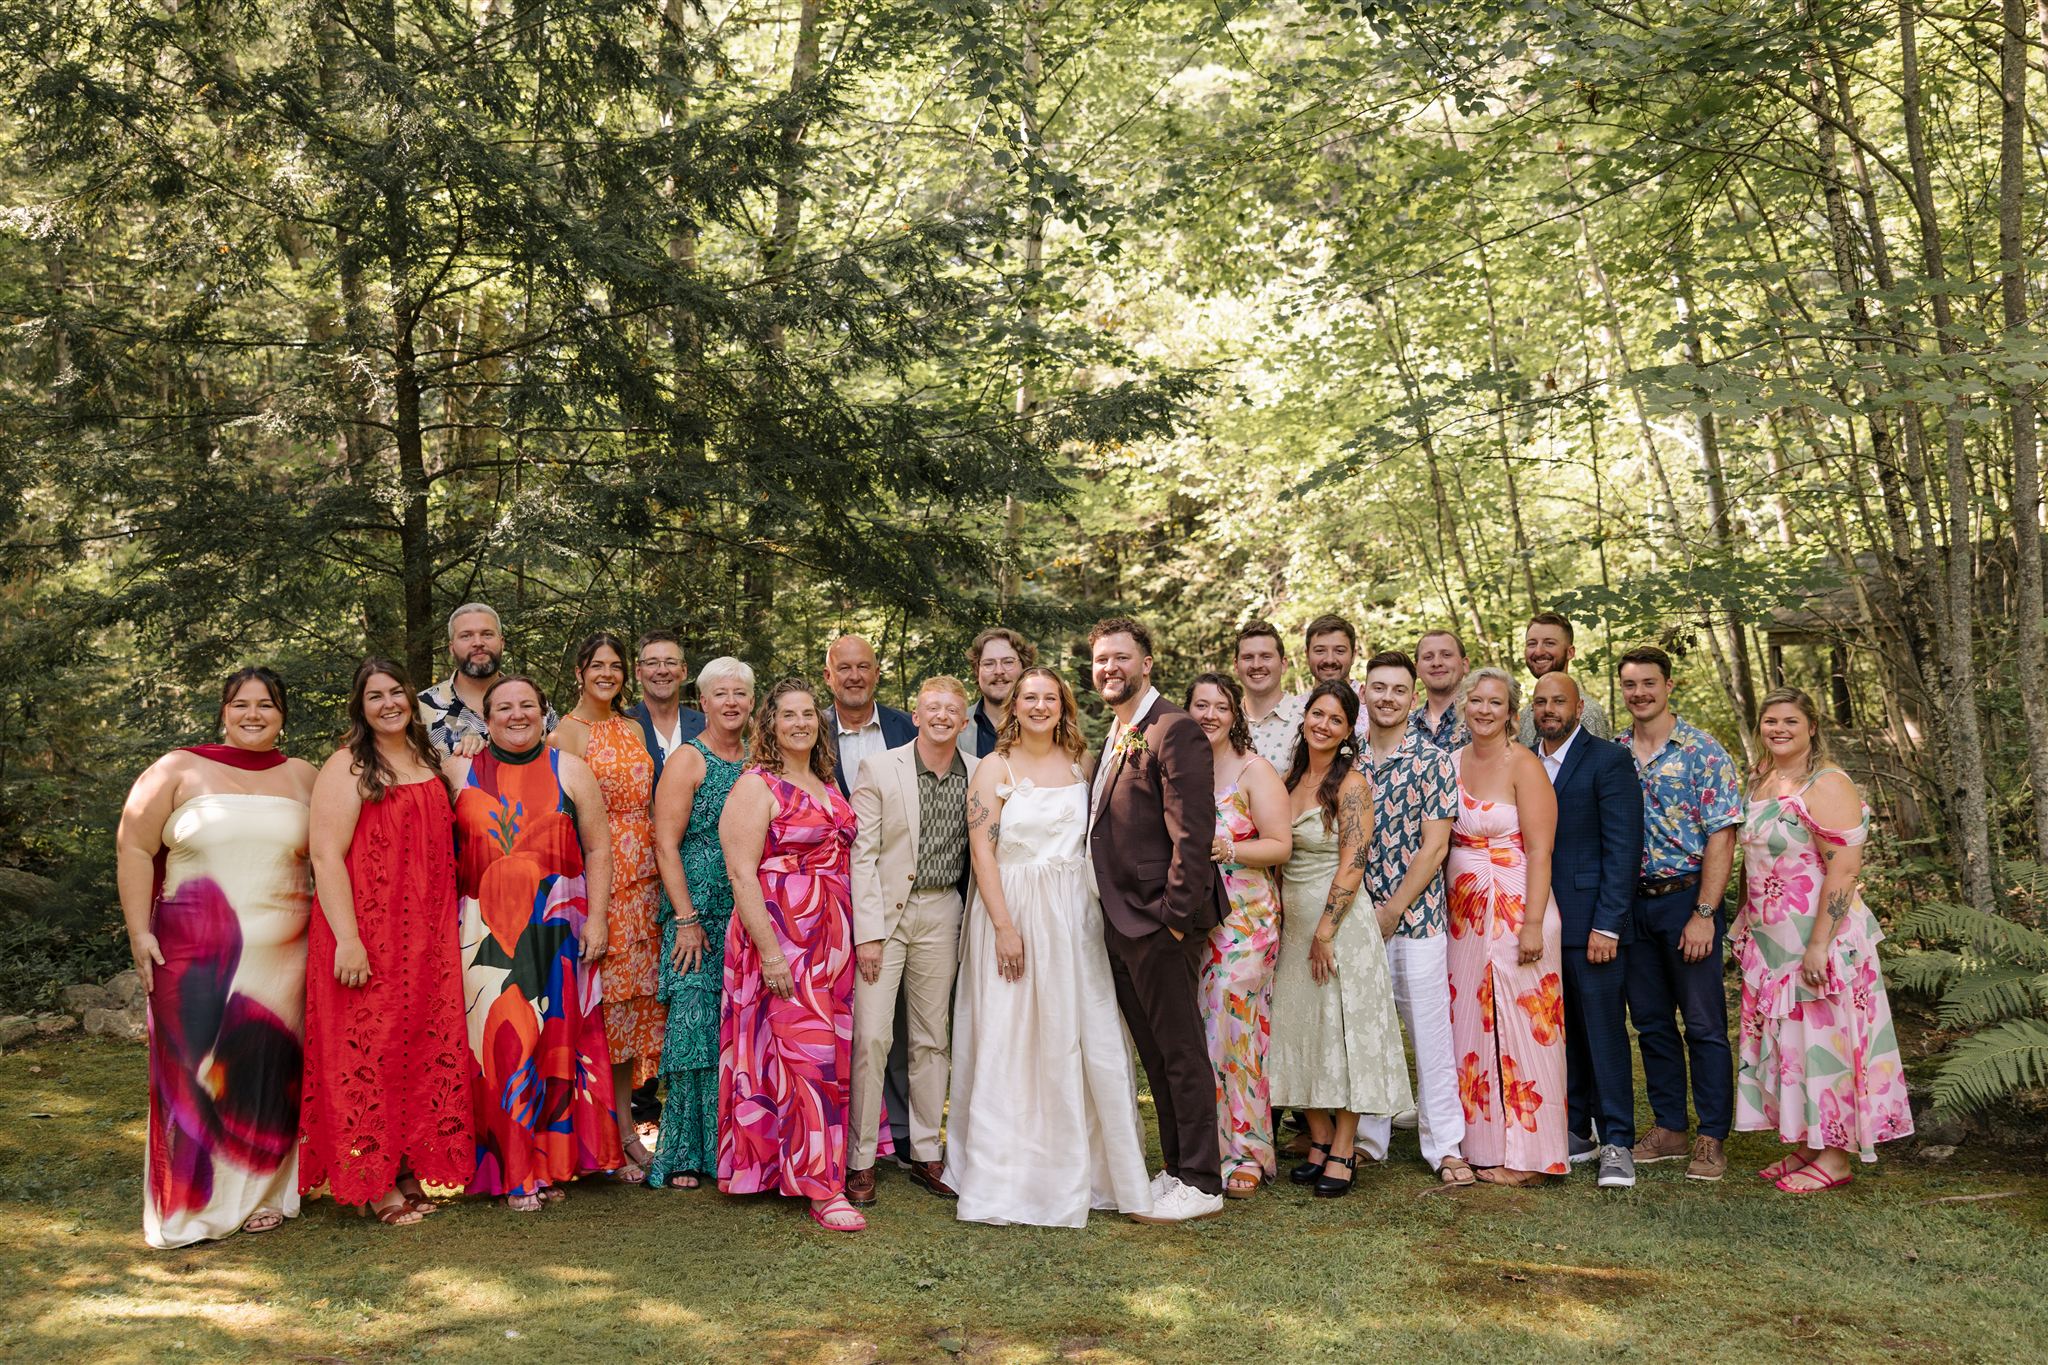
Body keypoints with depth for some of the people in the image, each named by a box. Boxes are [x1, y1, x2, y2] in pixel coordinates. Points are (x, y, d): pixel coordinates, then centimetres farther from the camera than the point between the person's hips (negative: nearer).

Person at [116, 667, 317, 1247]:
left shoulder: (302, 777, 10)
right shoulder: (180, 771, 3)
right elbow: (134, 849, 2)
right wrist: (138, 932, -5)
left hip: (282, 956, 2)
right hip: (194, 953, -2)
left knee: (268, 1071, 3)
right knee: (193, 1072, -1)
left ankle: (260, 1192, 17)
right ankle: (192, 1203, 10)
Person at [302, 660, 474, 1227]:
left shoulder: (429, 762, 14)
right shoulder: (348, 767, -7)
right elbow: (326, 856, -15)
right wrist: (347, 939, -20)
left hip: (427, 938, 6)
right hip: (366, 937, -6)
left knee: (423, 1051, 8)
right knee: (368, 1051, -2)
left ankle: (408, 1172, 20)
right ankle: (374, 1184, 8)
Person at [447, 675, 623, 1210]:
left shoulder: (569, 770, 7)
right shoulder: (459, 771, 9)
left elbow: (598, 848, 5)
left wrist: (596, 918, -4)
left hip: (555, 925, 0)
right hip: (485, 928, 1)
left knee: (556, 1039, 2)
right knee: (497, 1041, -3)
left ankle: (554, 1160, 14)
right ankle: (512, 1169, 7)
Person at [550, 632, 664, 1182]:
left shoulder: (632, 729, 15)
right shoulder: (567, 732, -4)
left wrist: (660, 870, 10)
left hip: (641, 876, 6)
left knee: (634, 993, 8)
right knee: (601, 995, -4)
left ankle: (625, 1124, 18)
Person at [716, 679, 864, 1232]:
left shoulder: (827, 786, 15)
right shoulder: (756, 786, -7)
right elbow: (741, 873, -13)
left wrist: (859, 936, 10)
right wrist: (770, 953, -19)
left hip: (832, 939, 7)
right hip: (781, 937, -7)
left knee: (831, 1054, 9)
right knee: (805, 1052, -8)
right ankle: (819, 1186, -1)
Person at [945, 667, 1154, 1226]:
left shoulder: (1078, 763, 9)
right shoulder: (996, 767, -3)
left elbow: (1090, 840, 13)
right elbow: (981, 851, -9)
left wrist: (1092, 909, 3)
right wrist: (1005, 926, -17)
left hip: (1073, 915, 4)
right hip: (1013, 910, -4)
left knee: (1087, 1037, 5)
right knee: (1010, 1041, 2)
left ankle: (1082, 1166, 19)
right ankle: (1007, 1173, 13)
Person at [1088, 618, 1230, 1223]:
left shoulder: (1173, 731, -13)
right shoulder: (1112, 737, 16)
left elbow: (1192, 833, -19)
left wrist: (1174, 915, -20)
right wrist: (1112, 915, 14)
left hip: (1159, 923, -9)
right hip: (1121, 924, 9)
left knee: (1181, 1053, 1)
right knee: (1155, 1055, 16)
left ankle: (1201, 1184, 11)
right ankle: (1176, 1170, 27)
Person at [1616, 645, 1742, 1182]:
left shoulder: (1703, 751, -7)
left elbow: (1721, 836, -12)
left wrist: (1704, 914, -17)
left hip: (1685, 899, -5)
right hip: (1632, 902, 5)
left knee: (1704, 1024, 1)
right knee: (1651, 1022, 12)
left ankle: (1712, 1139, 10)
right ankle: (1669, 1129, 23)